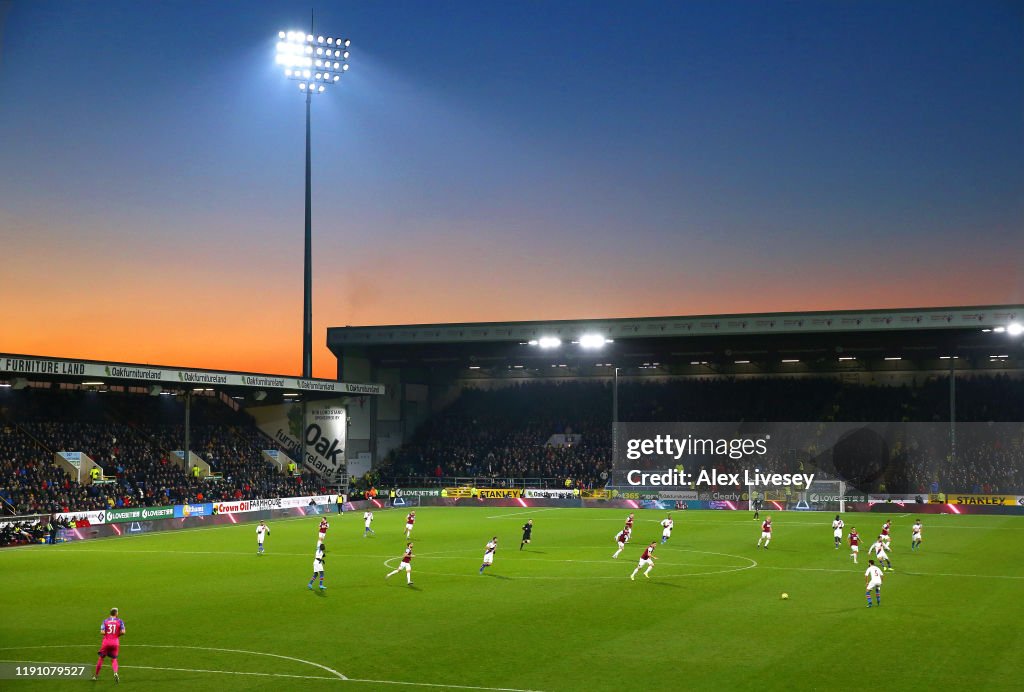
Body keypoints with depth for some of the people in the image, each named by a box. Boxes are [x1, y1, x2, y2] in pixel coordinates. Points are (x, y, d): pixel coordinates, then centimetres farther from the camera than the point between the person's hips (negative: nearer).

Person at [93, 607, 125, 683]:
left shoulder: (105, 621, 1)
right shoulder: (120, 621, 0)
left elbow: (102, 632, -9)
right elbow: (123, 632, -9)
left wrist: (107, 633, 12)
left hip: (106, 642, 0)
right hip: (115, 642, 0)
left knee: (101, 657, 15)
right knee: (114, 659, 12)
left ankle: (96, 675, 23)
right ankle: (115, 673, -12)